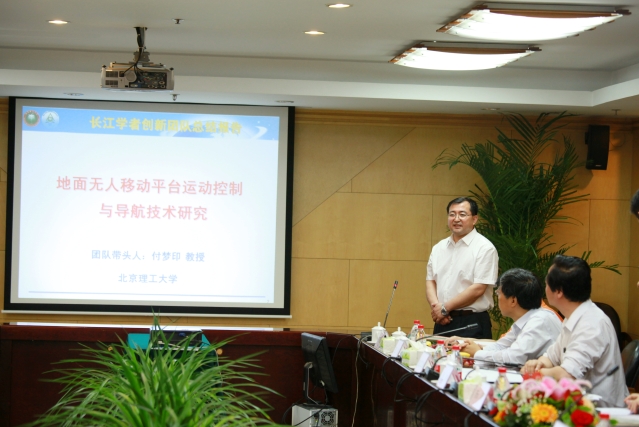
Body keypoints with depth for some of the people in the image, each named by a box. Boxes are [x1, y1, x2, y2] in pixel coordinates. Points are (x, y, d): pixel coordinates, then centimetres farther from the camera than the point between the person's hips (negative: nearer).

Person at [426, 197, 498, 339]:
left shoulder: (484, 248, -7)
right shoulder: (439, 248, 14)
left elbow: (478, 289, -13)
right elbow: (430, 281, 13)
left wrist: (445, 308, -10)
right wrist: (435, 306, -7)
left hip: (472, 323, -5)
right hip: (442, 322, 5)